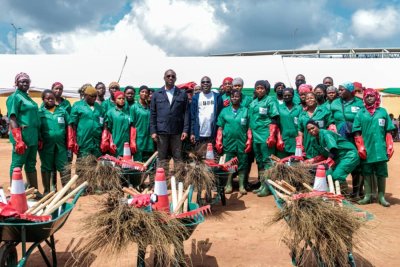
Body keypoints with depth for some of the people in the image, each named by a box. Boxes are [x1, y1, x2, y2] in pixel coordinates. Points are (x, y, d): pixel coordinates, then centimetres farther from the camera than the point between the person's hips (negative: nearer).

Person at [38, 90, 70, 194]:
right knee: (46, 167, 8)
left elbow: (69, 126, 9)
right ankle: (47, 191, 18)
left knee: (64, 167, 3)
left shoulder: (62, 110, 8)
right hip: (46, 144, -1)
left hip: (61, 144, 1)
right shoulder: (40, 112, 3)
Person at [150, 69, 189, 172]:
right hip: (161, 131, 0)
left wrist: (185, 130, -4)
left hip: (177, 132, 0)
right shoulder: (156, 95, 9)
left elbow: (186, 113, 4)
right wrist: (153, 131, -2)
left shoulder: (182, 94, 8)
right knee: (162, 158, 5)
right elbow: (152, 114, 6)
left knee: (178, 158, 4)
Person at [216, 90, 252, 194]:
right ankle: (228, 185, 17)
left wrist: (249, 142, -3)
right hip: (228, 142, 1)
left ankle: (242, 186, 14)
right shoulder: (224, 111, 7)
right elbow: (220, 128, 6)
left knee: (242, 164, 5)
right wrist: (218, 142, 0)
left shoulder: (245, 111, 4)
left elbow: (249, 128, 3)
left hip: (242, 142, -1)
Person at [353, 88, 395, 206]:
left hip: (380, 149, 1)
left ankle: (381, 197, 15)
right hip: (366, 149, 0)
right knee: (367, 173, 6)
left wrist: (390, 147, 0)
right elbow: (357, 133, 1)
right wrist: (360, 147, -7)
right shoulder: (360, 113, 5)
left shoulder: (383, 111, 8)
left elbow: (388, 132, 7)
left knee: (381, 173, 6)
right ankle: (367, 196, 15)